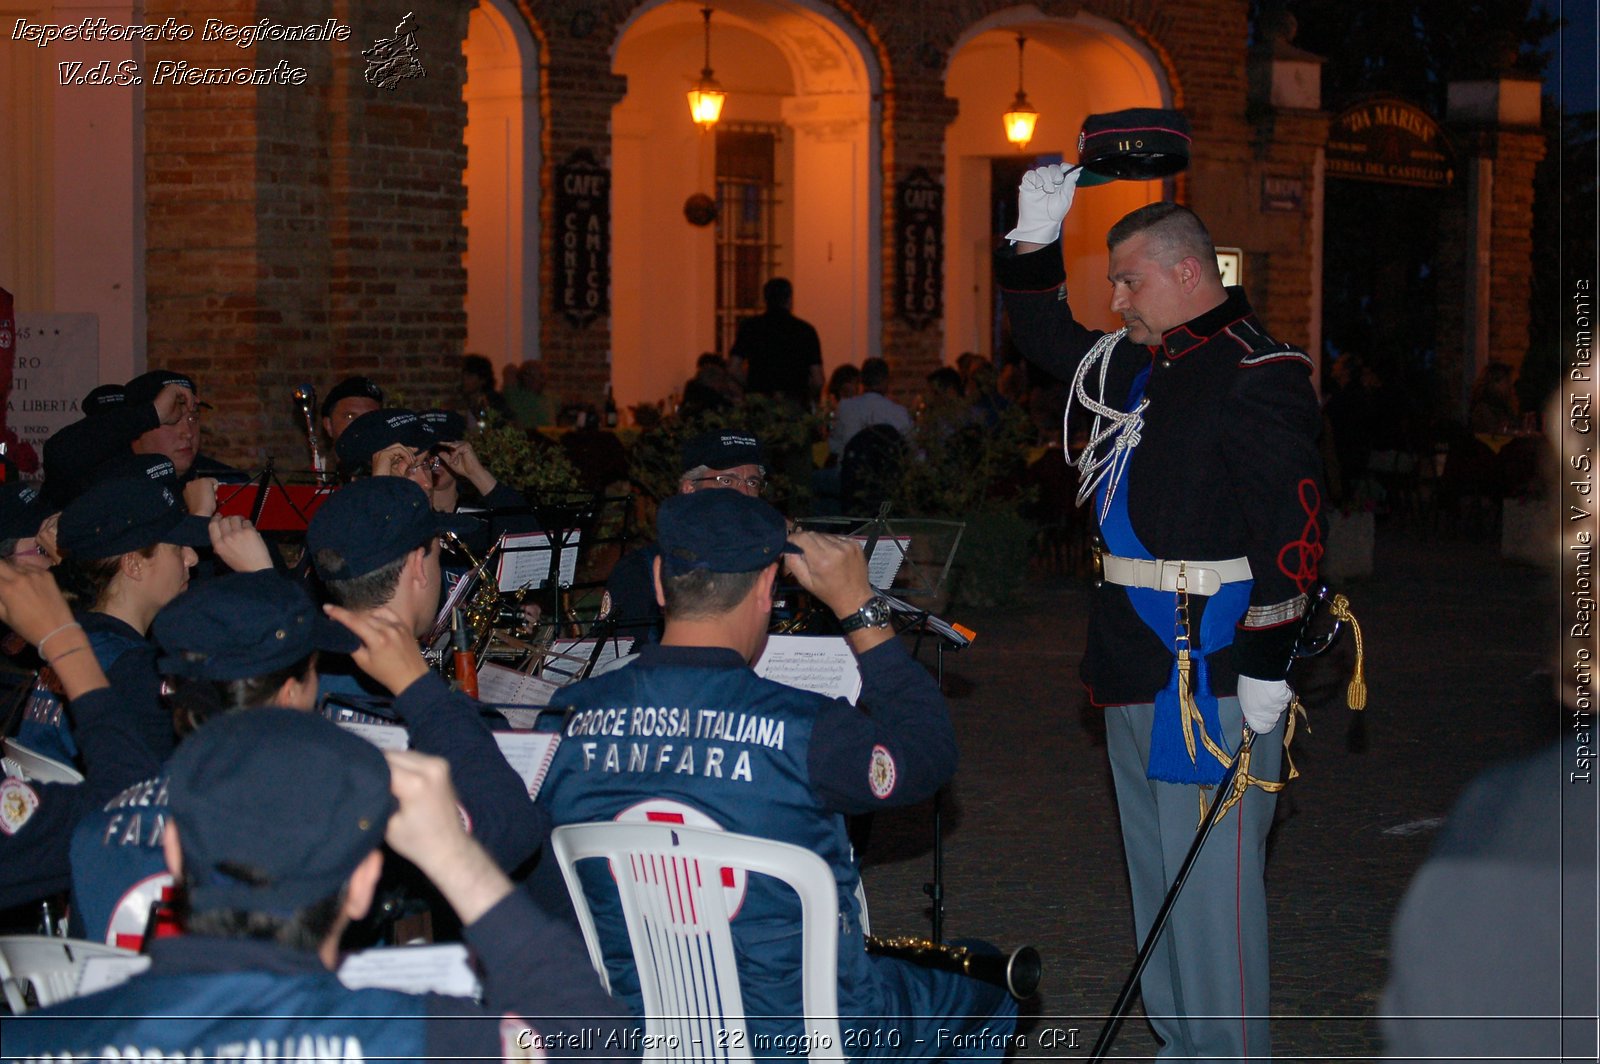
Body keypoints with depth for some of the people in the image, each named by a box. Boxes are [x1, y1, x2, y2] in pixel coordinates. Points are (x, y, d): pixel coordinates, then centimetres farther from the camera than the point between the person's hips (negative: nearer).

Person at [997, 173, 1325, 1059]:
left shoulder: (1255, 374, -14)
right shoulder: (1145, 366, 15)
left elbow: (1291, 527, -20)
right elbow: (1047, 339, 32)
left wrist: (1266, 666, -21)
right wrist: (1035, 239, 17)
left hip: (1210, 680, -10)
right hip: (1137, 676, 10)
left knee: (1209, 880, -7)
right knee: (1157, 874, 17)